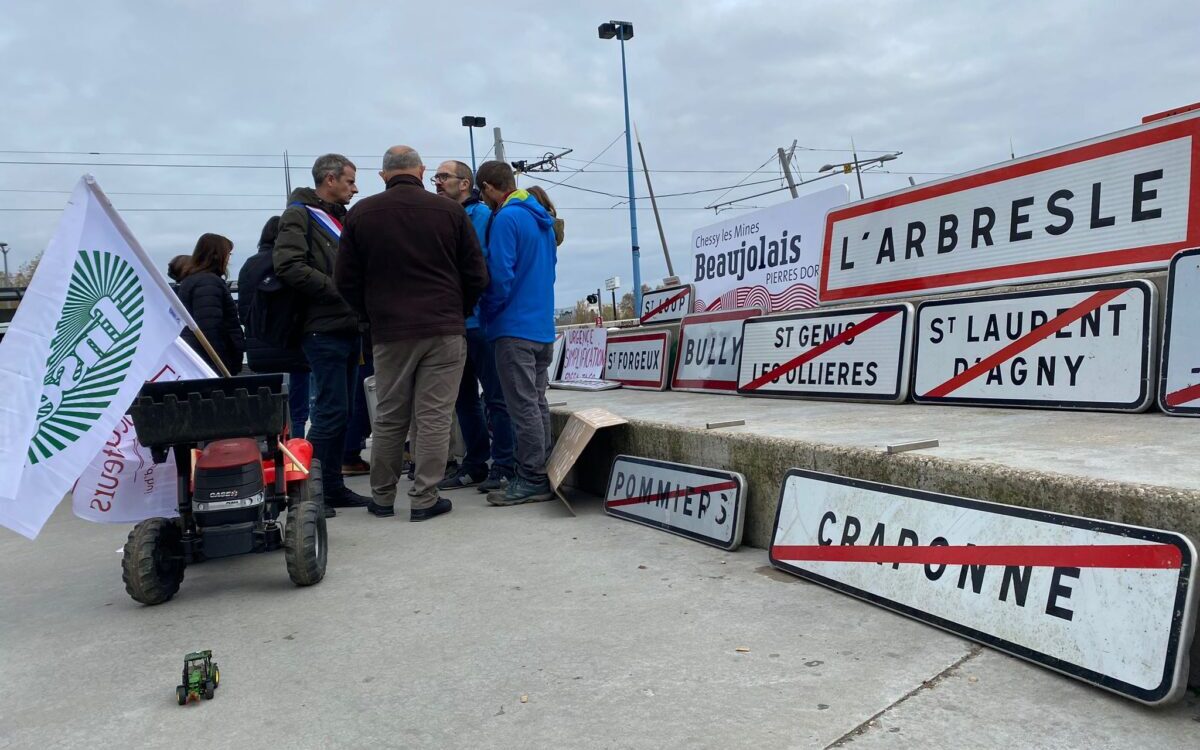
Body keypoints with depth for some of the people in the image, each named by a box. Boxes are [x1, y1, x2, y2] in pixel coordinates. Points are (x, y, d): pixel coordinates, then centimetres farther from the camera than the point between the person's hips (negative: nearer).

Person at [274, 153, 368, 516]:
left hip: (348, 328, 8)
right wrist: (340, 289, -17)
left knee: (342, 411, 10)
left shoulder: (342, 218, 21)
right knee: (331, 410, -9)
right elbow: (290, 267, -19)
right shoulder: (298, 216, -5)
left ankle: (333, 485, 19)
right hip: (324, 329, -8)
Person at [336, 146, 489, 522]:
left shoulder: (361, 214, 5)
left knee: (389, 418, 11)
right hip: (444, 331, -2)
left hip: (389, 333, 2)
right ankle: (424, 498, 5)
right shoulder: (450, 211, 0)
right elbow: (476, 275, 2)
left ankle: (382, 497, 20)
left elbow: (346, 282, 6)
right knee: (433, 417, 2)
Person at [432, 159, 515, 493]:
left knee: (495, 397, -1)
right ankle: (474, 464, 23)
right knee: (463, 399, 13)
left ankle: (503, 466, 7)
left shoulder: (481, 214, -5)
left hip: (479, 320, -7)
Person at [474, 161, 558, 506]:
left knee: (523, 406, -4)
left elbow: (499, 274, -17)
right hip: (543, 326, 9)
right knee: (537, 403, 13)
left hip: (515, 327, -9)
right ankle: (543, 474, 19)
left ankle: (532, 480, 1)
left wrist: (488, 312, -2)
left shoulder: (506, 218, -12)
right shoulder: (542, 218, 15)